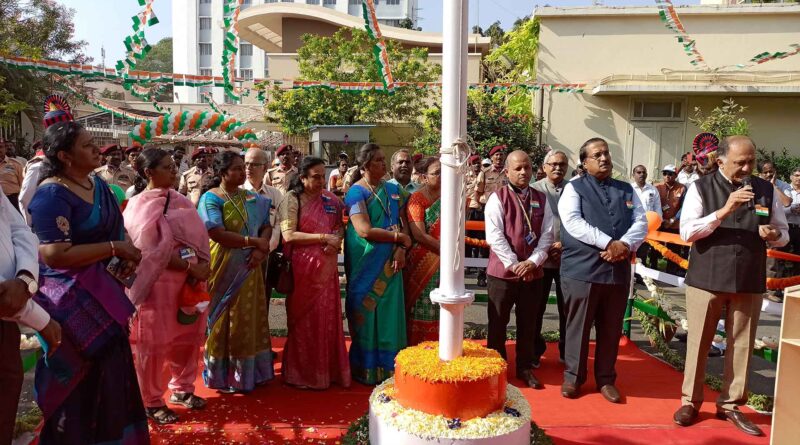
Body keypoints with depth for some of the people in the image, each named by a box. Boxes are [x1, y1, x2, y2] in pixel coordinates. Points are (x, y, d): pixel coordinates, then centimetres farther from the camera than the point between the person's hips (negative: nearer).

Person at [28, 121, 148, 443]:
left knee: (110, 373, 18)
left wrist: (126, 255, -2)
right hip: (73, 300, -8)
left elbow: (114, 226, 18)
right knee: (82, 383, 4)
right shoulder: (52, 194, -19)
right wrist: (114, 249, -20)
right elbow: (55, 254, -26)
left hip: (103, 293, 8)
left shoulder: (97, 183, 7)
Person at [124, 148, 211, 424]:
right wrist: (190, 267, -20)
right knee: (154, 342, 5)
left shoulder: (179, 200, 9)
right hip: (157, 281, -6)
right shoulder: (139, 206, -10)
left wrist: (201, 266, -9)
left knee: (188, 336, 14)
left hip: (189, 279, 7)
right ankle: (151, 402, 20)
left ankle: (181, 389, 33)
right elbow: (154, 250, -17)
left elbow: (197, 236, 8)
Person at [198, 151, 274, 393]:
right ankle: (225, 377, 16)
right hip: (224, 269, -5)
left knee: (250, 321, 10)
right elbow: (218, 235, -22)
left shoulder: (251, 197, 8)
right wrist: (254, 241, -17)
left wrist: (261, 248, -15)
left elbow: (266, 226, 5)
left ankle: (249, 371, 22)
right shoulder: (211, 198, -10)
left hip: (248, 268, 5)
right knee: (226, 323, 4)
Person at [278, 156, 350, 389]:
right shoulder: (292, 200, -7)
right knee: (304, 319, 6)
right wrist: (324, 237, -17)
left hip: (327, 267, 4)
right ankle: (303, 372, 19)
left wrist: (336, 238, -10)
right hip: (303, 268, -4)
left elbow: (341, 225, 13)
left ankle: (328, 369, 22)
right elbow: (289, 235, -15)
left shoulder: (330, 199, 8)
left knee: (328, 318, 8)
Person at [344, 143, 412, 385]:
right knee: (366, 313, 3)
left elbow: (403, 223, 9)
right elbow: (365, 231, -17)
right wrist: (399, 237, -11)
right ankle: (368, 369, 17)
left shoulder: (393, 190, 9)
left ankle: (389, 366, 19)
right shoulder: (356, 192, -8)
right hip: (366, 263, -4)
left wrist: (402, 249, -9)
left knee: (389, 312, 6)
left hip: (389, 263, 5)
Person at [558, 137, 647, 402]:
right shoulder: (574, 188, 2)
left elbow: (641, 223, 6)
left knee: (611, 329, 12)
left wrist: (624, 245, -14)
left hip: (618, 270, 4)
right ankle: (573, 377, 20)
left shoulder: (627, 190, 16)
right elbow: (573, 223, -13)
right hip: (582, 270, -4)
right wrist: (609, 243, -18)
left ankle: (606, 379, 25)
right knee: (578, 327, 5)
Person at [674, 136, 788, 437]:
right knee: (698, 343, 6)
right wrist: (724, 211, -23)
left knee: (741, 345, 9)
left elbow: (784, 233, 13)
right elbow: (686, 232, -12)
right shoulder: (701, 188, -3)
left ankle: (731, 405, 24)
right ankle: (690, 401, 20)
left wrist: (774, 235, -11)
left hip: (749, 282, 3)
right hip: (706, 279, -3)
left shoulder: (766, 190, 6)